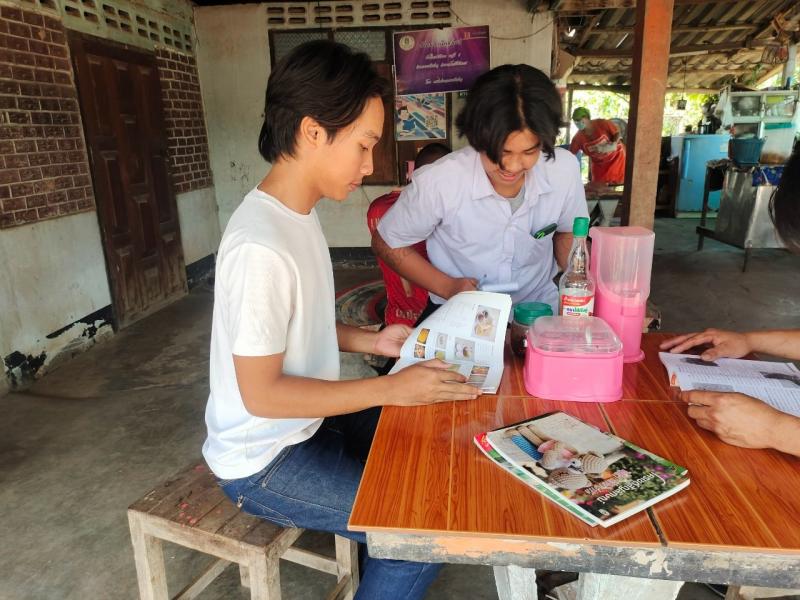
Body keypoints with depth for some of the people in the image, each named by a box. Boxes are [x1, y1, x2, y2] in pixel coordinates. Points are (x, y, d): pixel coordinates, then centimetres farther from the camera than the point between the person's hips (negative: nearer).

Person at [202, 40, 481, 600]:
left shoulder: (298, 213, 1)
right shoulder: (260, 248, -29)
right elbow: (261, 393, -25)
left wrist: (370, 341, -2)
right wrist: (391, 389, -24)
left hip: (306, 422, 9)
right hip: (264, 460, -9)